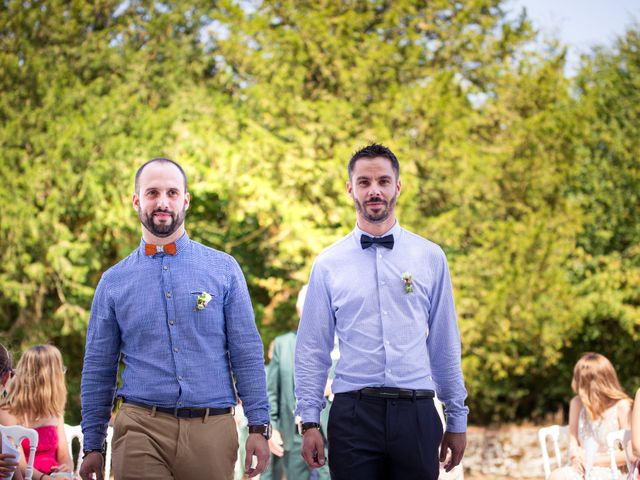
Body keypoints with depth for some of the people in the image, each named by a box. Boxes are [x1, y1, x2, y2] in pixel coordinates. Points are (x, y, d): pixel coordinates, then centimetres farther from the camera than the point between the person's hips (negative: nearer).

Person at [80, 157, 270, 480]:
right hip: (141, 428, 0)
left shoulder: (224, 269, 5)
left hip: (212, 429, 0)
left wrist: (258, 427, -4)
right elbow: (98, 371, 11)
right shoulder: (113, 281, 7)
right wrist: (92, 447, 8)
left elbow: (247, 354, 3)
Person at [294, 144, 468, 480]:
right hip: (353, 412, 0)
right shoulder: (328, 263, 5)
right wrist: (309, 421, -1)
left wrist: (457, 419, 9)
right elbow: (312, 349, 6)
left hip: (415, 413, 1)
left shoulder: (430, 257, 7)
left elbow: (445, 345, 9)